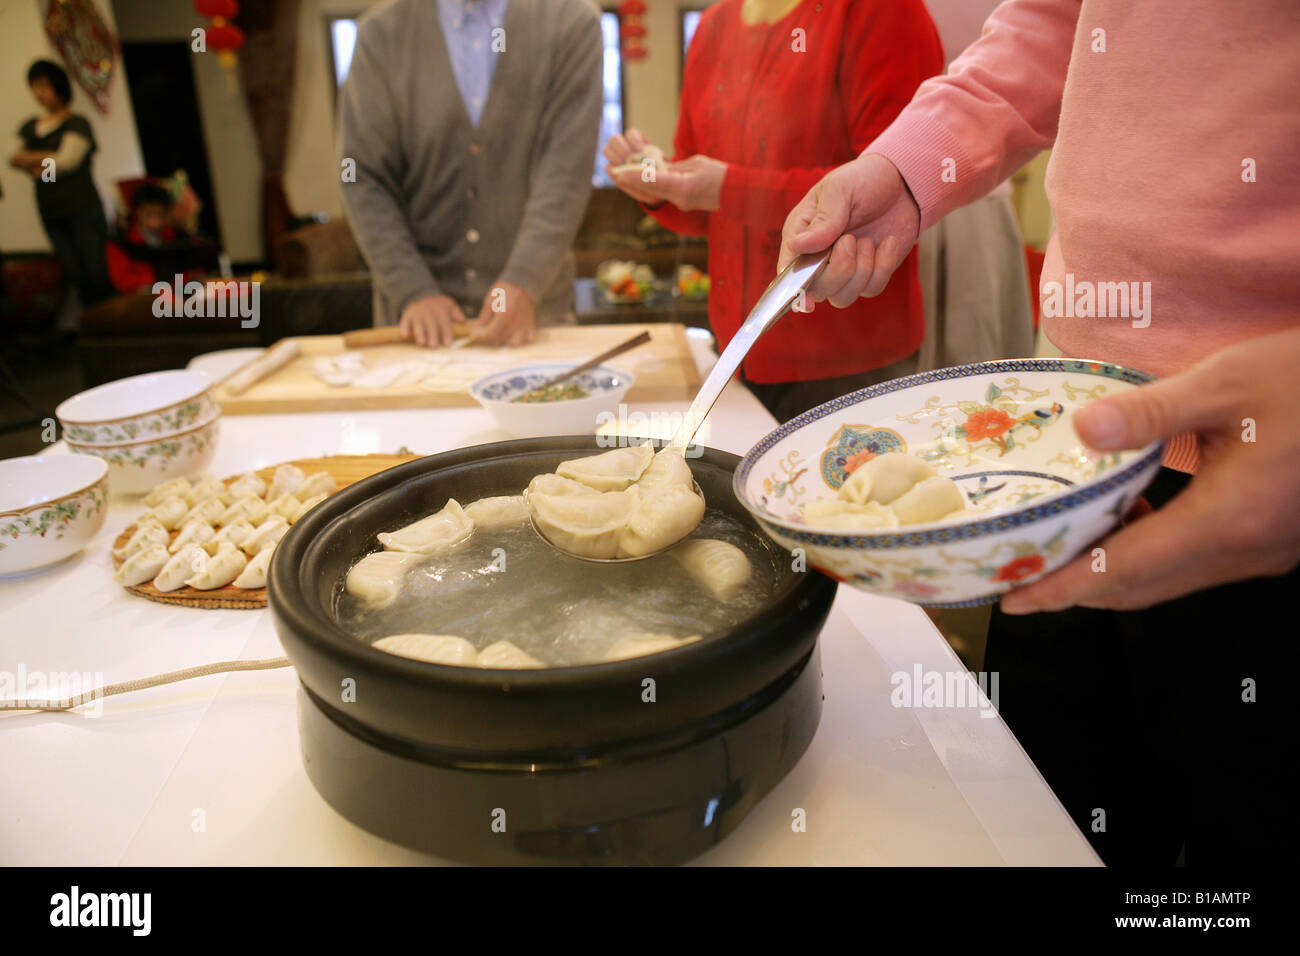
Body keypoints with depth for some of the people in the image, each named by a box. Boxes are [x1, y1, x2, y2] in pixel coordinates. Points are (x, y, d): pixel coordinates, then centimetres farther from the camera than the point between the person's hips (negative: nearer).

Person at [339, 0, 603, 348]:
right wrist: (414, 291, -13)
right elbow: (364, 180, -1)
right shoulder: (379, 34, 3)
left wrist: (524, 281, -20)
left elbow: (566, 170, -9)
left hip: (534, 307, 0)